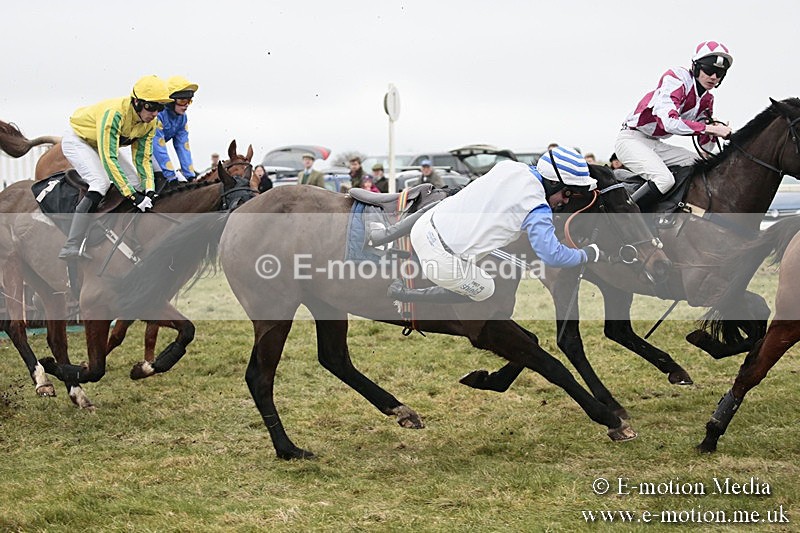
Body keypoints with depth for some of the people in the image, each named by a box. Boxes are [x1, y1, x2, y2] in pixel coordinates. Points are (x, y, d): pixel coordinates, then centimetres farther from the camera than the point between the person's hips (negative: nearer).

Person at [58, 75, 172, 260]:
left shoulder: (149, 122, -15)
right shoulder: (114, 113, -39)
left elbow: (143, 158, -7)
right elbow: (109, 158, -42)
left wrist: (149, 190, -23)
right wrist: (132, 195, -43)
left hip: (104, 145, 8)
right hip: (77, 140, -8)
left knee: (137, 184, -1)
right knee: (101, 183, -29)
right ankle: (71, 248, -32)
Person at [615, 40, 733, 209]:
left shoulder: (707, 100, 8)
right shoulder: (676, 78, -17)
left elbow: (705, 147, 11)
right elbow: (668, 122, -32)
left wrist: (714, 132, -12)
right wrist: (709, 128, -29)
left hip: (656, 144, 9)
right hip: (632, 139, -9)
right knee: (664, 179, -30)